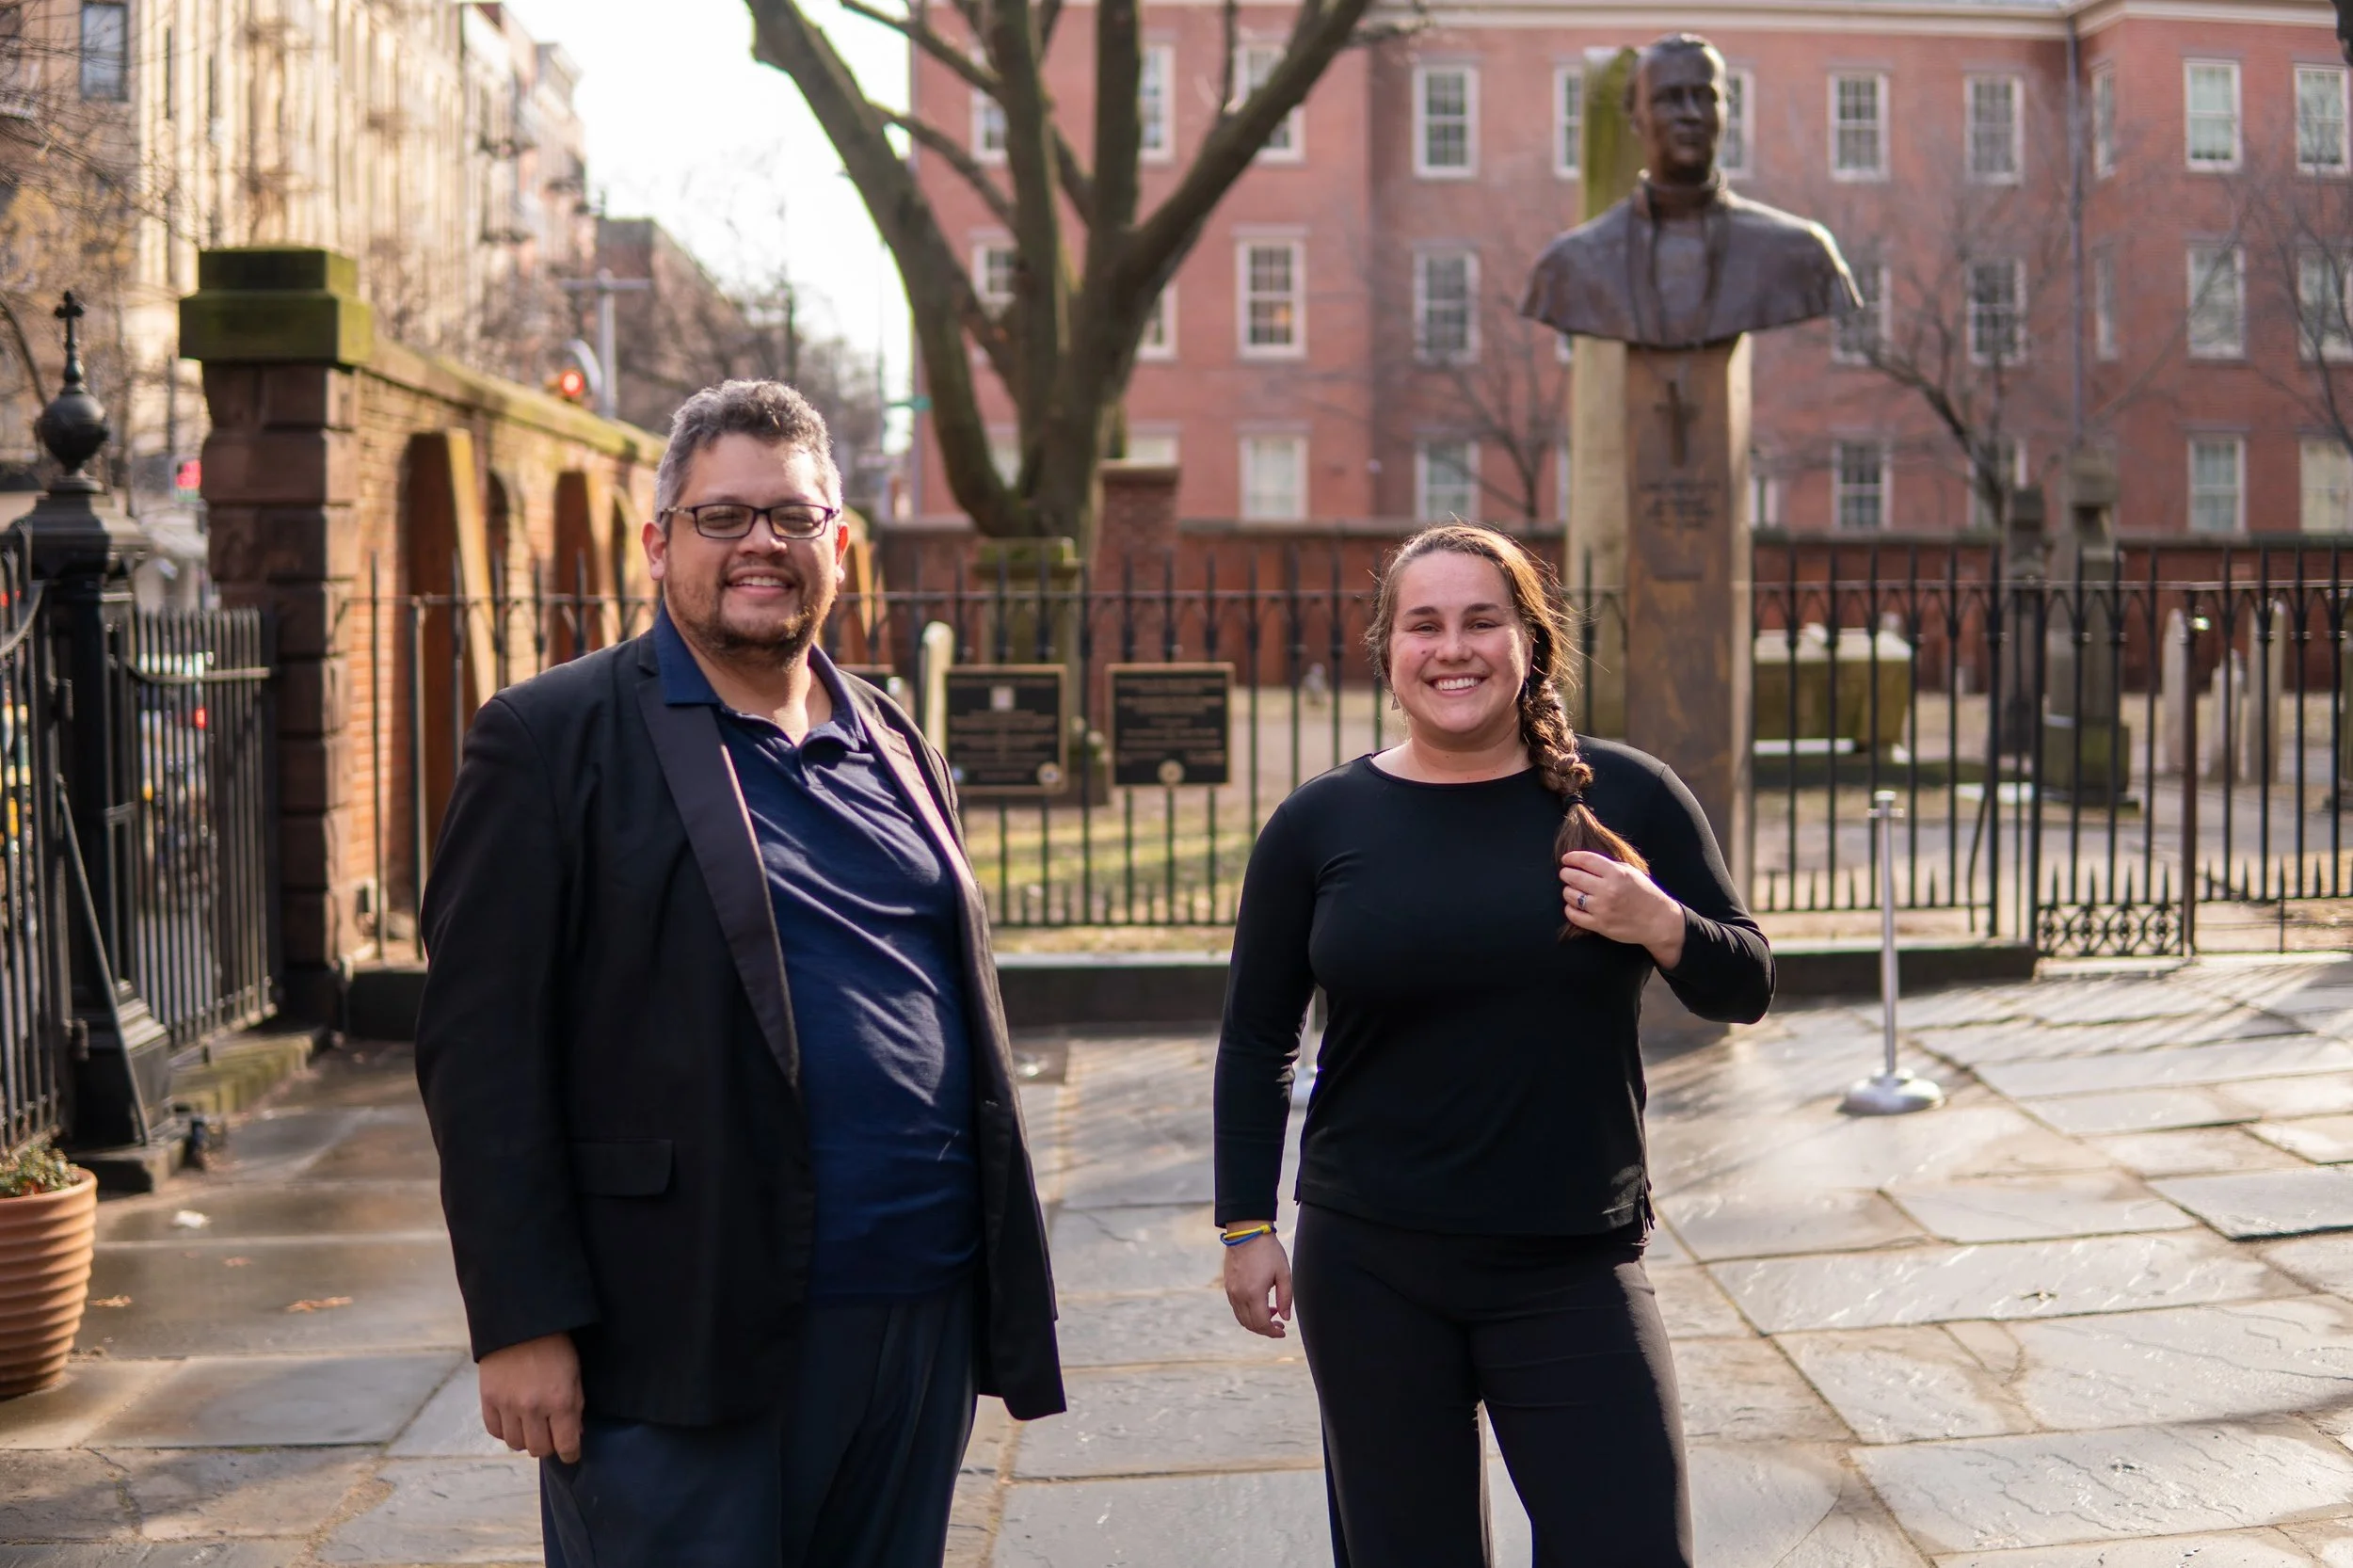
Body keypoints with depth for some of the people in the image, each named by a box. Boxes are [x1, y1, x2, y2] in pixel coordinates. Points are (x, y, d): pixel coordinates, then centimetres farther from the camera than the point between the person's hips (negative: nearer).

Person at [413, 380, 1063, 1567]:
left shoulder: (893, 745, 14)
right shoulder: (555, 741, -4)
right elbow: (481, 1053, -9)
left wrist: (1006, 1281, 14)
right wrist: (520, 1323, -14)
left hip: (917, 1329, 6)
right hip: (681, 1355, -6)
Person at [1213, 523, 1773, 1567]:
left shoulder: (1625, 797, 0)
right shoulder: (1320, 825, 1)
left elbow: (1746, 987, 5)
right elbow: (1255, 1040, 8)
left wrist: (1662, 927, -15)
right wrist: (1246, 1225, 4)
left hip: (1573, 1268, 0)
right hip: (1370, 1267, 1)